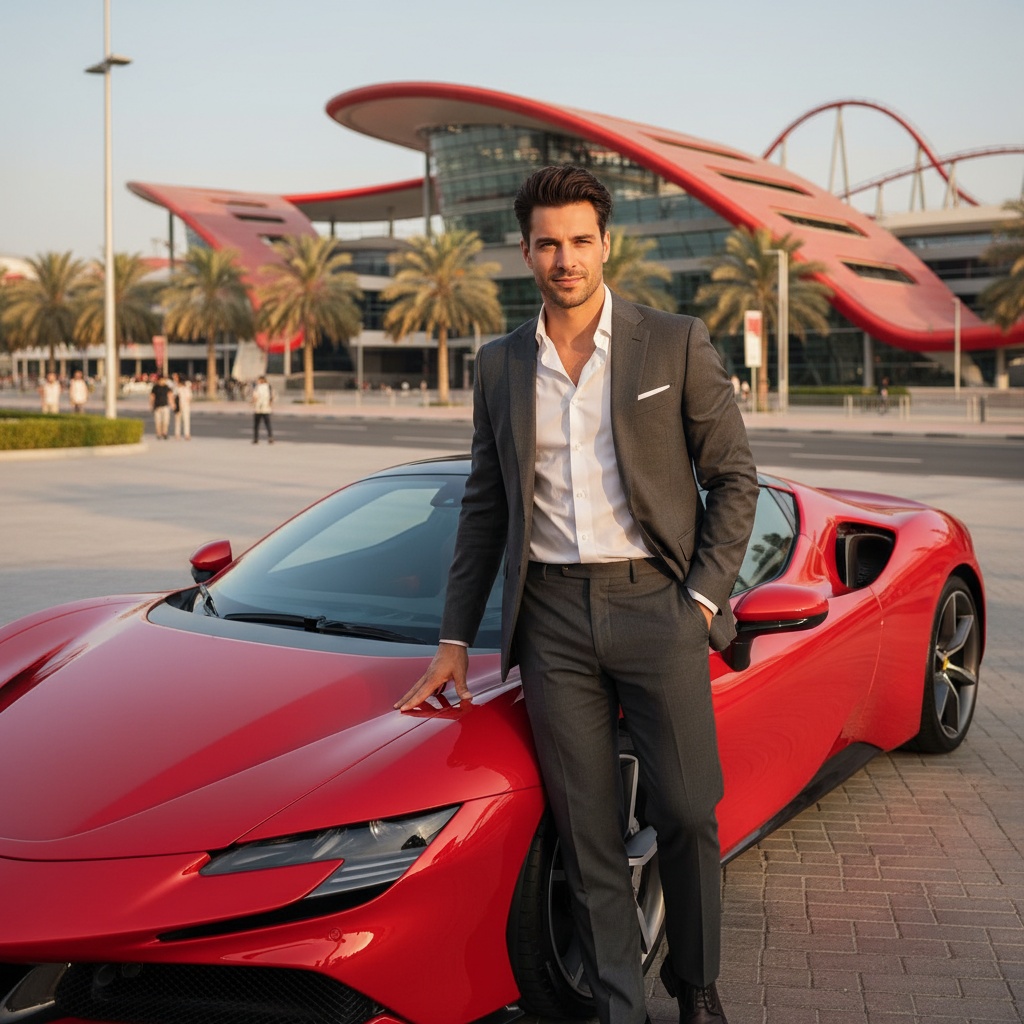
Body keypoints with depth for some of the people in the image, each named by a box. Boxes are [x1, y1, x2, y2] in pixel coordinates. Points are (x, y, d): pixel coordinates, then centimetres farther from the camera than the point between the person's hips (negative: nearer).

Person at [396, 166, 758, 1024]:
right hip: (553, 617, 2)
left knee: (687, 814, 0)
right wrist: (455, 641, 13)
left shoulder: (676, 344, 1)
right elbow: (484, 508, 15)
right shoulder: (500, 367, 10)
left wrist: (703, 599, -6)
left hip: (656, 602, -2)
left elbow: (734, 477, 3)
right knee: (588, 833, 4)